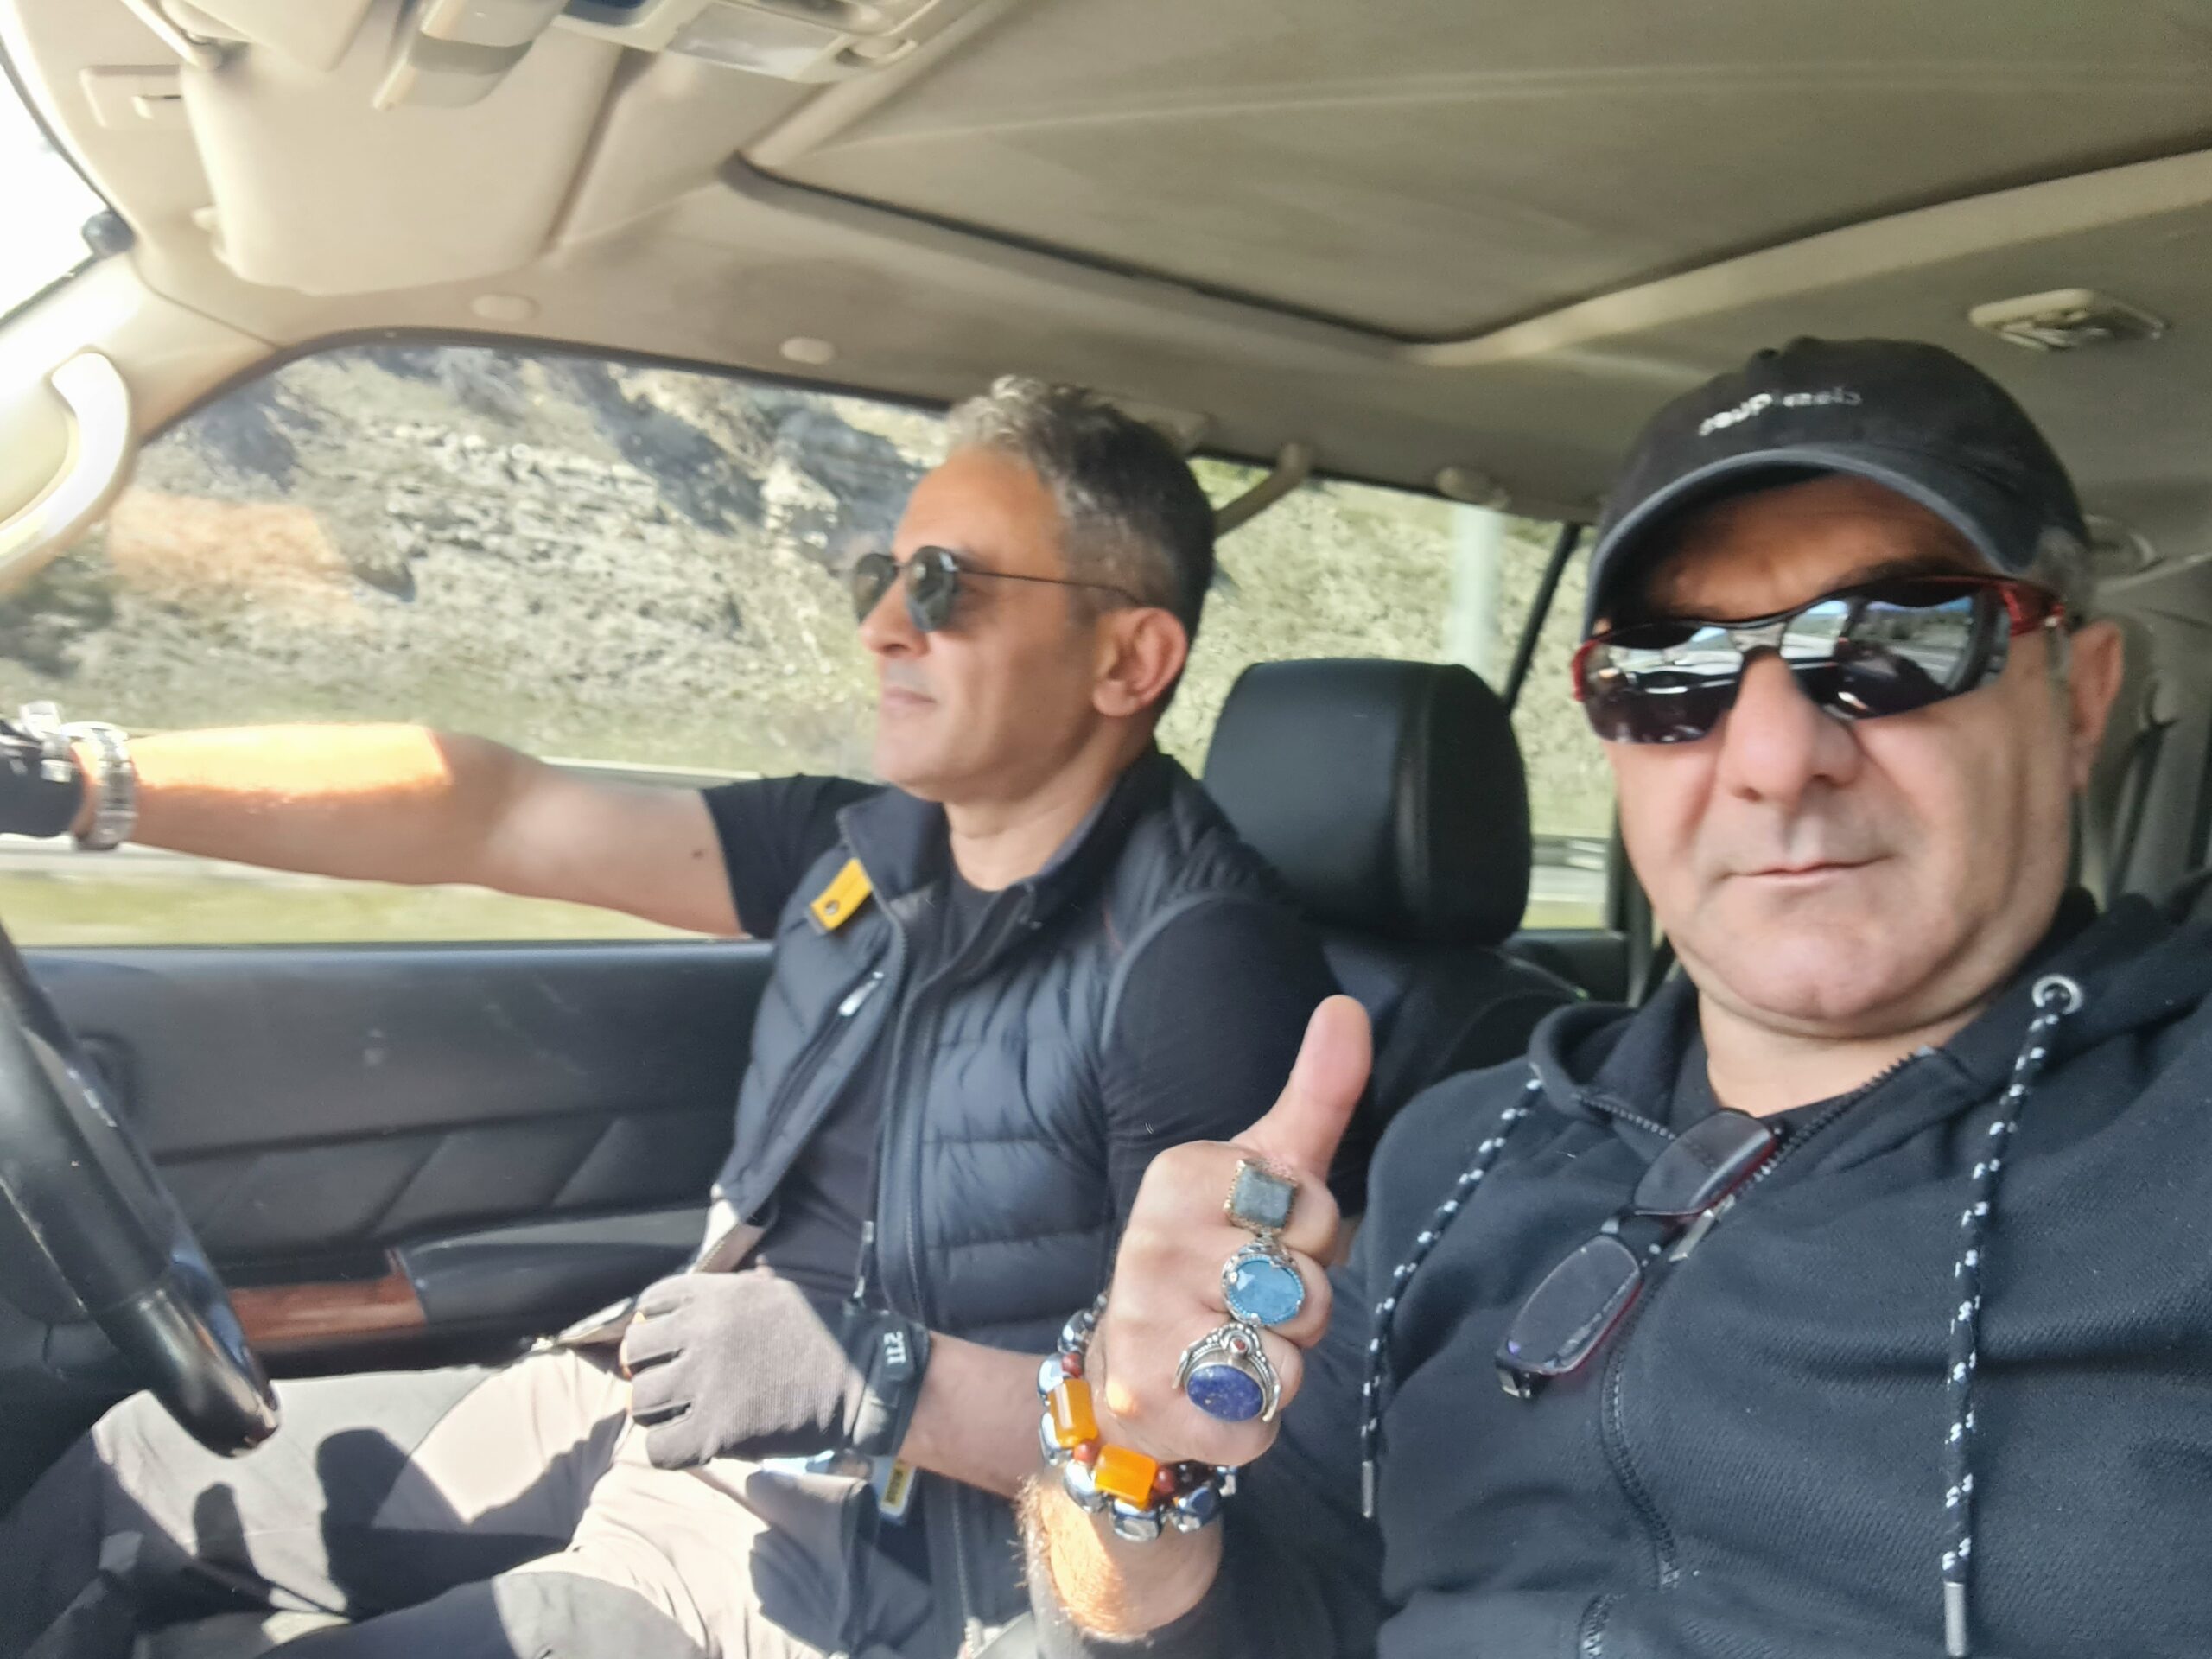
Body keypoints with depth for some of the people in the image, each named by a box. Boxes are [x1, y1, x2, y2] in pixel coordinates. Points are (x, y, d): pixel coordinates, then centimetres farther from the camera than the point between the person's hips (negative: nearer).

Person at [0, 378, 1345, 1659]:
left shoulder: (1198, 960, -21)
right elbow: (497, 813, -1)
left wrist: (869, 1371, -25)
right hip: (672, 1418, 8)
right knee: (153, 1458, 16)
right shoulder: (873, 851, 1)